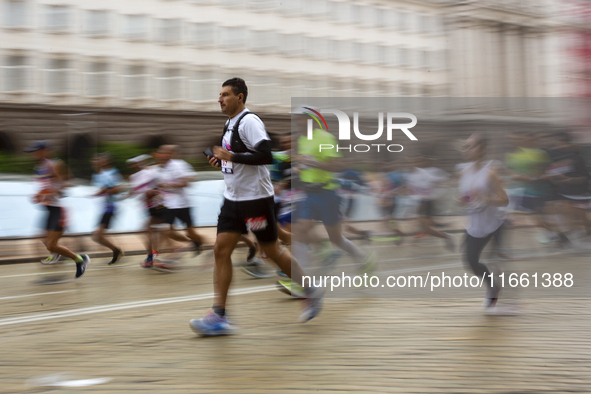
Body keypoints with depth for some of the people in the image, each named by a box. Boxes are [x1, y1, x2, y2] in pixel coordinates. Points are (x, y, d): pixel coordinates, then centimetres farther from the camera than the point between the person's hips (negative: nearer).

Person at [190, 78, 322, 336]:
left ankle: (311, 293, 24)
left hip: (256, 197, -9)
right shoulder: (231, 123, 14)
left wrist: (231, 156, -24)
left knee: (272, 251, 3)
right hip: (233, 197, 9)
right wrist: (221, 160, 10)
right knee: (221, 250, -2)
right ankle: (218, 317, -3)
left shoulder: (249, 121, -15)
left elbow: (266, 155, -26)